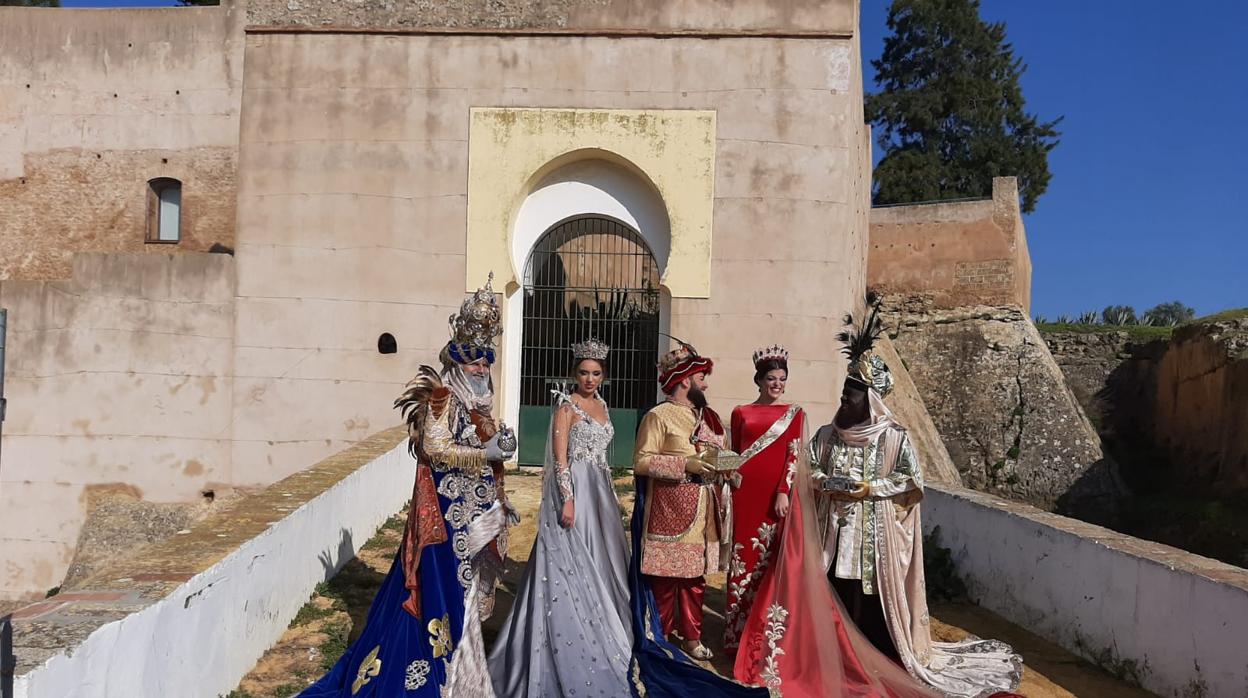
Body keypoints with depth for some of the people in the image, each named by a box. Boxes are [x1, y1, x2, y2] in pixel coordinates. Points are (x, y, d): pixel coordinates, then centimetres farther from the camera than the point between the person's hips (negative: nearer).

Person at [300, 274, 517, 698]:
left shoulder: (479, 407, 15)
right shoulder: (443, 397, -9)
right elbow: (435, 448, -20)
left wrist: (500, 504, 21)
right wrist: (487, 453, -25)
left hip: (475, 512, 9)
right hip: (449, 512, -8)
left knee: (465, 590, 13)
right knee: (446, 589, -5)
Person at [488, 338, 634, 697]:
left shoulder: (601, 405, 13)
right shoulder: (567, 406, -9)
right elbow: (560, 458, -14)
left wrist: (611, 495, 19)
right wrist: (568, 500, -21)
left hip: (599, 492, 8)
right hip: (573, 490, -8)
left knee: (598, 564, 13)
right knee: (571, 567, -2)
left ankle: (602, 638, 27)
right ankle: (572, 653, 8)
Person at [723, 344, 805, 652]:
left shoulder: (795, 414, 7)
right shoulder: (741, 413, 10)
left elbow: (793, 455, -1)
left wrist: (783, 492, -11)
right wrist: (728, 489, 8)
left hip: (777, 495, -1)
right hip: (745, 493, 1)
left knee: (771, 561, 2)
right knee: (743, 559, 3)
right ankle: (738, 633, 11)